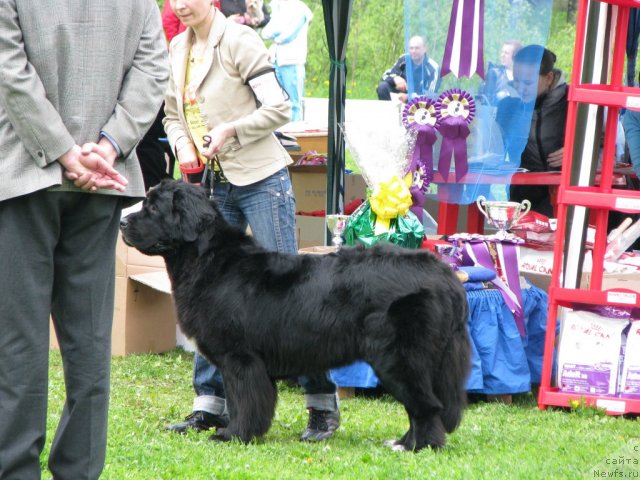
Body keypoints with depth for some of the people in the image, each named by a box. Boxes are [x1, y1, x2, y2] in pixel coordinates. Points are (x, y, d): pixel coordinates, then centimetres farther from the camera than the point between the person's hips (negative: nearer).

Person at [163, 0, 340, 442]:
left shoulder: (239, 41, -10)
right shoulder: (178, 49, 10)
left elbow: (279, 108, -13)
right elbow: (173, 115, 19)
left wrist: (231, 129, -23)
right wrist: (182, 143, -1)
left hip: (261, 178, -7)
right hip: (214, 184, 7)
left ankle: (323, 402, -1)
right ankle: (209, 404, 9)